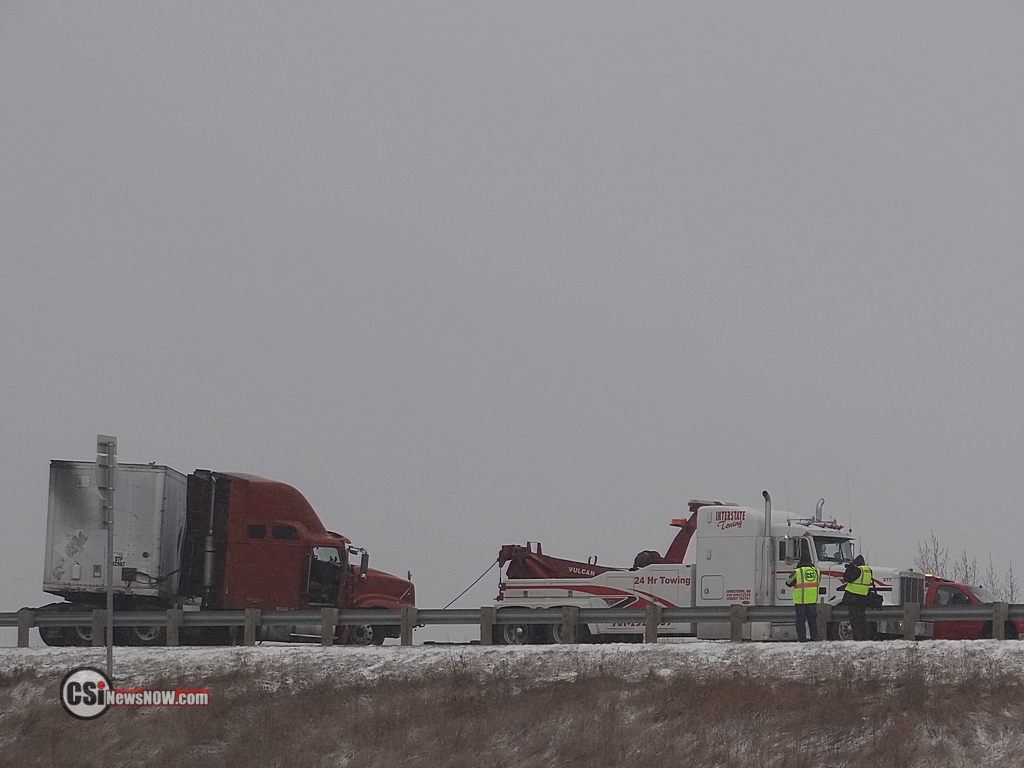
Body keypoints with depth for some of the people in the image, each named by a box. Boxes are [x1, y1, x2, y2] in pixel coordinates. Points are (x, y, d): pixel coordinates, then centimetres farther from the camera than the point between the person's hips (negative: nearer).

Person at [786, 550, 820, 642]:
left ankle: (802, 637, -2)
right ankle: (814, 637, 13)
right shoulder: (816, 571, 2)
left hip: (800, 600, -4)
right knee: (812, 619, 13)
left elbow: (789, 583, -2)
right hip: (812, 599, 4)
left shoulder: (797, 572, -12)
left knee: (800, 620, 2)